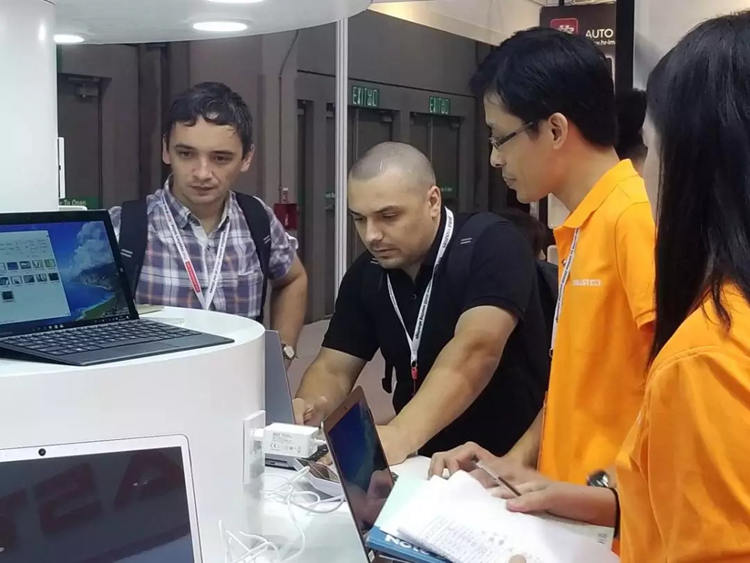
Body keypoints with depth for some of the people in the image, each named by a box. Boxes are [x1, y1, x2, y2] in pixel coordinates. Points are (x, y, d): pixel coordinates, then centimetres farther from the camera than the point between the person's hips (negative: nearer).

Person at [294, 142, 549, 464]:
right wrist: (309, 407, -20)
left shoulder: (491, 246, -16)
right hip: (427, 464, 5)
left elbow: (474, 351, -30)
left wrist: (399, 435, -41)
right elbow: (334, 368, 3)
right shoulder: (366, 274, 2)